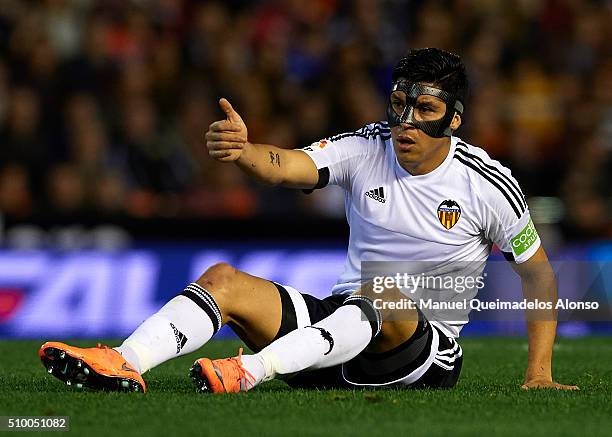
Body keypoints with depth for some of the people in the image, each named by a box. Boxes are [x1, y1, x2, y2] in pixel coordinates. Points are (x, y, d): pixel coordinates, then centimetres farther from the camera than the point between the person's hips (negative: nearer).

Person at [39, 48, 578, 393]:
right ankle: (124, 363, -38)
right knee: (224, 279, -14)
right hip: (340, 316, 4)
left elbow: (539, 272, 3)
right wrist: (244, 152, -44)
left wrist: (539, 375, -5)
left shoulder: (487, 183, -6)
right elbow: (287, 166, -19)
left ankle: (252, 370, -52)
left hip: (427, 353, -4)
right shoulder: (366, 148, -1)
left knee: (385, 291, -38)